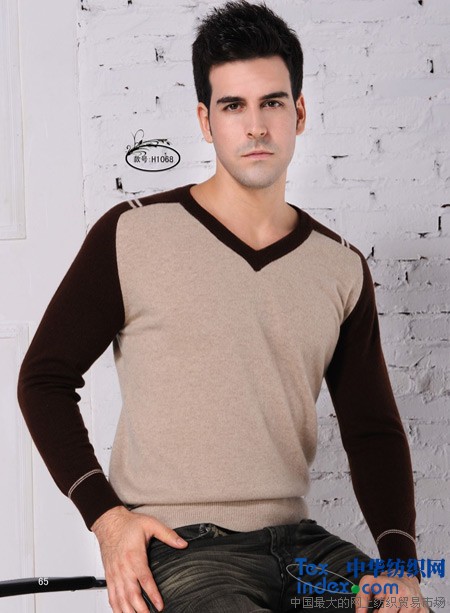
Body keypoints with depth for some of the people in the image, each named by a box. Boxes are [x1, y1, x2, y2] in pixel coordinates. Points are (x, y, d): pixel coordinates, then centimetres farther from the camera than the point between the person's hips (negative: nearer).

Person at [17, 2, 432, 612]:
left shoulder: (342, 267, 9)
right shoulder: (132, 235, -2)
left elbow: (373, 430, 10)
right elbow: (44, 378, 4)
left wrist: (399, 561, -6)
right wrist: (105, 515, -8)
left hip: (297, 539, 4)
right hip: (176, 546, -4)